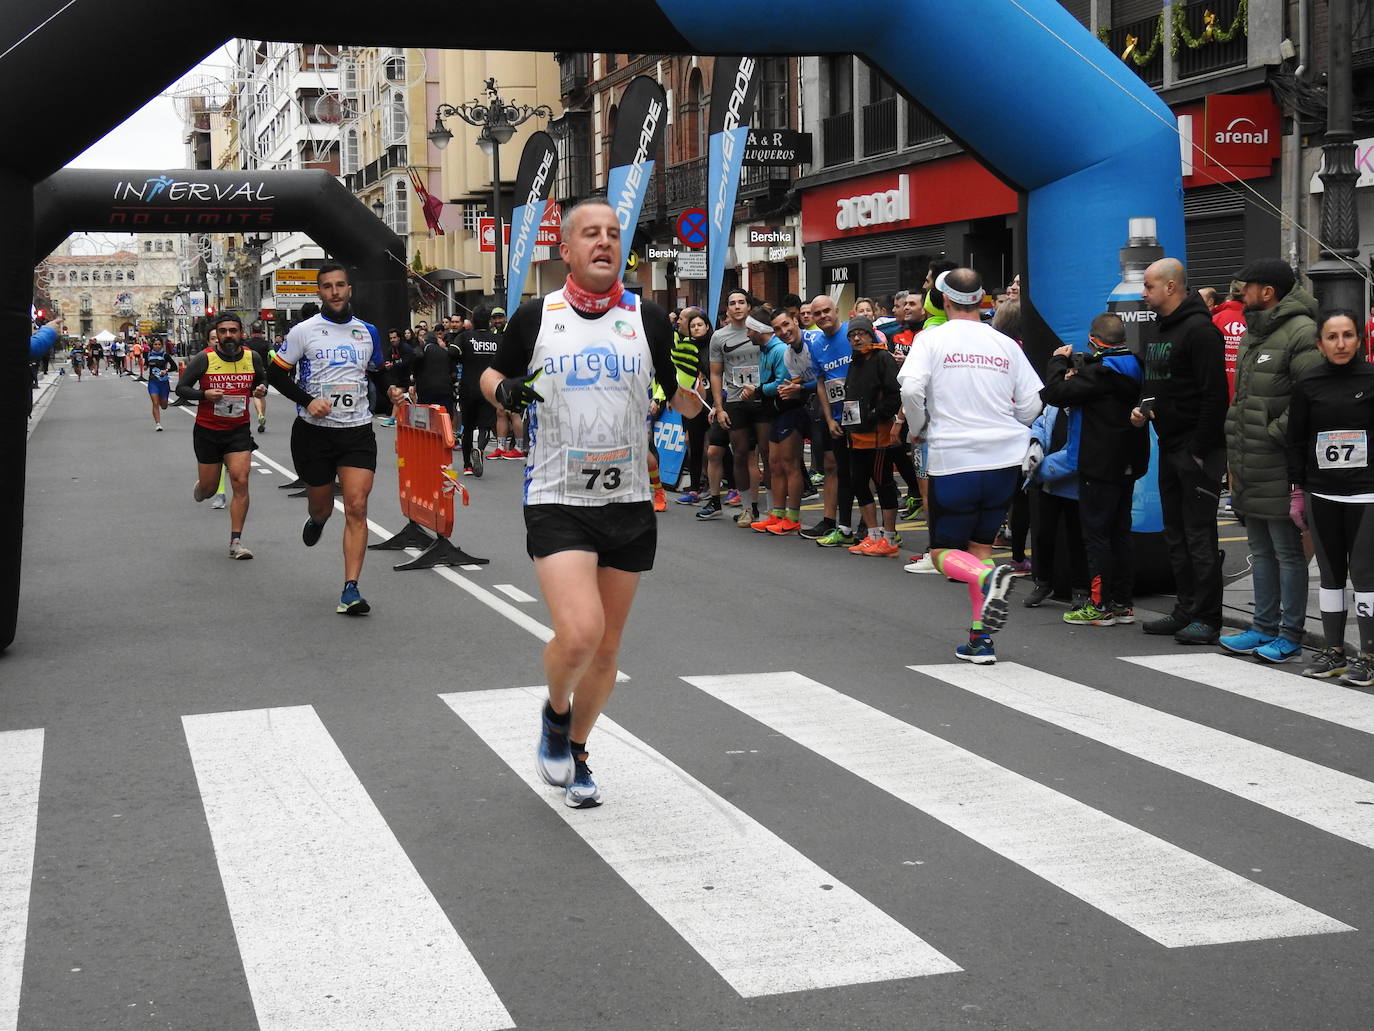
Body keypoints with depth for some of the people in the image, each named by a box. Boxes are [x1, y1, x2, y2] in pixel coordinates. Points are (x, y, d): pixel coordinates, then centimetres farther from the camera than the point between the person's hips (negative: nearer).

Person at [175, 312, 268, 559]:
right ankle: (200, 487, 49)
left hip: (239, 430, 1)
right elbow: (181, 388, -5)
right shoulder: (204, 359, -11)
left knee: (240, 482, -13)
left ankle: (236, 542, -6)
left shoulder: (252, 358, -1)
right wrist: (205, 394, -23)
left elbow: (261, 378, 20)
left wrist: (261, 388, -3)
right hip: (207, 430, -1)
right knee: (209, 488, 8)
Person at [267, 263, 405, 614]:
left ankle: (351, 590, -12)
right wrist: (307, 401, -14)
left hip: (358, 431, 1)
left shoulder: (368, 332, 8)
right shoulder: (304, 331, -2)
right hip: (314, 431, -1)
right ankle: (316, 520, 53)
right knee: (321, 506, 12)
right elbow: (276, 373, 0)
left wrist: (390, 389, 1)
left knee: (356, 508, -12)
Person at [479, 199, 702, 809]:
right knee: (578, 633, -20)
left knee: (607, 648, 11)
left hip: (628, 504, 3)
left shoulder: (647, 318, 2)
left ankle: (576, 750, 34)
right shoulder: (536, 316, 0)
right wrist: (503, 390, -8)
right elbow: (492, 375, 15)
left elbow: (685, 404, 6)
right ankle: (554, 714, 13)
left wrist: (693, 384, -17)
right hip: (557, 502, -2)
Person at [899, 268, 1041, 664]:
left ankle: (989, 578, -26)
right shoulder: (1006, 344, 6)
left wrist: (918, 426, 3)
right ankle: (981, 639, 8)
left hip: (953, 459, -4)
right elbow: (1031, 405, 5)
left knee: (943, 551, 7)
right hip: (1004, 459, 4)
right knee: (980, 546, 15)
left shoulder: (932, 339, -3)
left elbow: (911, 389, -16)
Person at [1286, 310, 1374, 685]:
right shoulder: (1307, 386, 3)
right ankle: (1334, 650, 19)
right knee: (1331, 572, 10)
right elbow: (1296, 442, 8)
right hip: (1321, 495, 3)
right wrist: (1297, 492, 6)